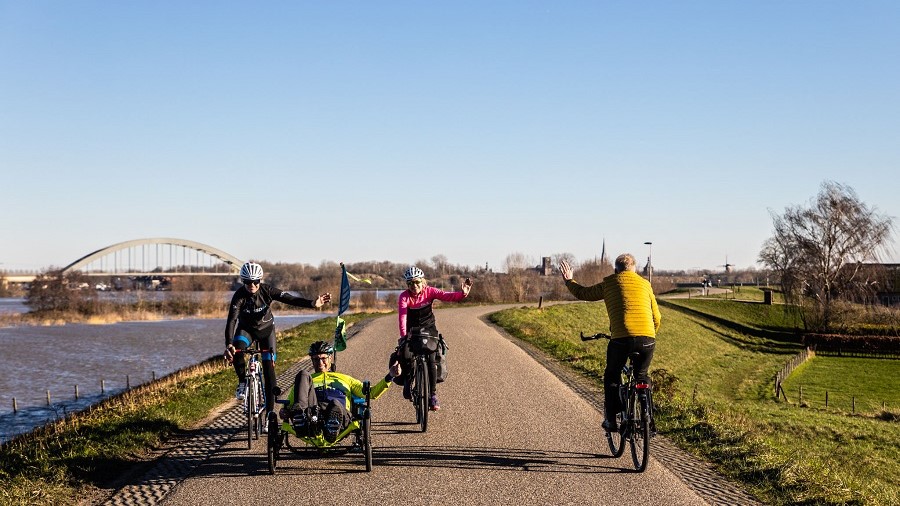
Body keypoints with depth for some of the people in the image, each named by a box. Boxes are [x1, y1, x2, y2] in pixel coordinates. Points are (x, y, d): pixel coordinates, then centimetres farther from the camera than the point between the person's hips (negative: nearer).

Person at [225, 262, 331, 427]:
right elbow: (231, 321, -36)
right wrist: (228, 344, -51)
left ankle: (270, 412, -1)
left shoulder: (267, 291, -22)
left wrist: (313, 303, -47)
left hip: (266, 329, 1)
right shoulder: (240, 296, -27)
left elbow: (290, 299, -31)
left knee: (269, 368, -8)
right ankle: (243, 381, -9)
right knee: (237, 349, -35)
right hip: (246, 328, -1)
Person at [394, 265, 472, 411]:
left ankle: (433, 394, -5)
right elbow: (402, 316, -30)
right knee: (406, 356, -15)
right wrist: (403, 335, -44)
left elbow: (446, 296, -26)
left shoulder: (429, 291, -12)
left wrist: (463, 294, -46)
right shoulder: (404, 297, -16)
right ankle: (407, 381, 16)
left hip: (429, 329, 0)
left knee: (431, 360, -13)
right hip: (412, 330, 0)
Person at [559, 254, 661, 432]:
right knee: (642, 376, 25)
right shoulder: (645, 284, 18)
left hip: (621, 338, -2)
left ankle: (611, 420, 17)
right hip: (647, 338, 2)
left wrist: (569, 280, 40)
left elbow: (583, 293, 22)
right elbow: (656, 317, 18)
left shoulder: (609, 283, 11)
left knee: (611, 377, 20)